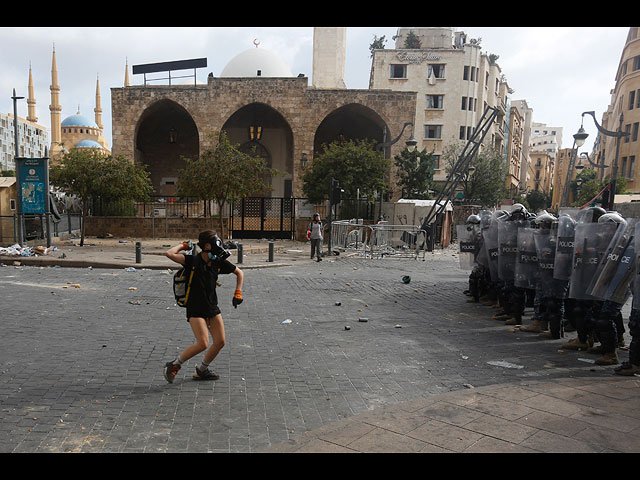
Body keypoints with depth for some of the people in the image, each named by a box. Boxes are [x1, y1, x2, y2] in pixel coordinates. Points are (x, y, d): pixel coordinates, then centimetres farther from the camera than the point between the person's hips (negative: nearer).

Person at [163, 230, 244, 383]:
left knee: (220, 342, 3)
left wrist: (237, 293, 6)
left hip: (212, 307, 6)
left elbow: (239, 273, 14)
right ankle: (174, 365, 7)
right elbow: (169, 254, -27)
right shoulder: (193, 260, -13)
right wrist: (183, 245, -10)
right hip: (195, 308, -6)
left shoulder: (219, 262, 0)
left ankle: (202, 370, 25)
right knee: (203, 344, -15)